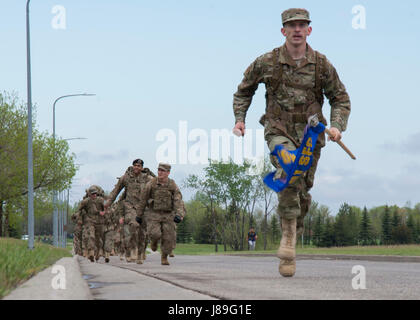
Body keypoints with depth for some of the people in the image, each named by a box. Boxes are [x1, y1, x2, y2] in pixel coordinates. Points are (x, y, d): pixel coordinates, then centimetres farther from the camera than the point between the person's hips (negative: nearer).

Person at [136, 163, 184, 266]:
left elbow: (178, 202, -14)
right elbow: (143, 200, 2)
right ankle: (154, 241, 17)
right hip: (154, 214, -1)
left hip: (168, 215, 1)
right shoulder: (151, 183, -7)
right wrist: (139, 215, 7)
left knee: (168, 239, -3)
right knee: (155, 234, -21)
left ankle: (164, 257, 21)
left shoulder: (173, 185, -6)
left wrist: (179, 215, -32)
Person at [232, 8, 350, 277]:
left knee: (302, 192, 6)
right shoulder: (267, 62, 0)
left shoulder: (321, 64, 2)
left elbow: (341, 99, 11)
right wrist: (239, 119, 4)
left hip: (310, 134, 2)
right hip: (279, 130, -2)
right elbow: (244, 91, 16)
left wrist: (337, 126, -6)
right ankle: (289, 234, -24)